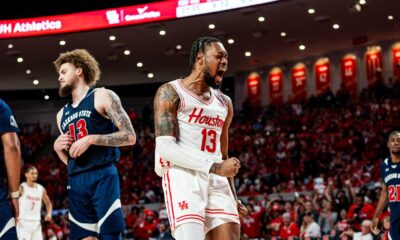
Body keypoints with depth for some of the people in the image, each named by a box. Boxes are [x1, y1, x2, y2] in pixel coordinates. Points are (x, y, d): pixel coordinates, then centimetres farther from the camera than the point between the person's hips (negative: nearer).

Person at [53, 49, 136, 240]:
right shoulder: (62, 114, 22)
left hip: (103, 176, -6)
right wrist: (58, 148, 5)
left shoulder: (102, 97, 2)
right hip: (76, 182, 6)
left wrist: (91, 139, -13)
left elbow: (130, 136, -7)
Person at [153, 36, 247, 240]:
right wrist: (214, 167, -17)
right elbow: (165, 147, -13)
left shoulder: (224, 103, 20)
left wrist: (232, 195, 21)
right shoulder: (170, 93, -2)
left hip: (216, 181, 7)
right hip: (183, 176, -7)